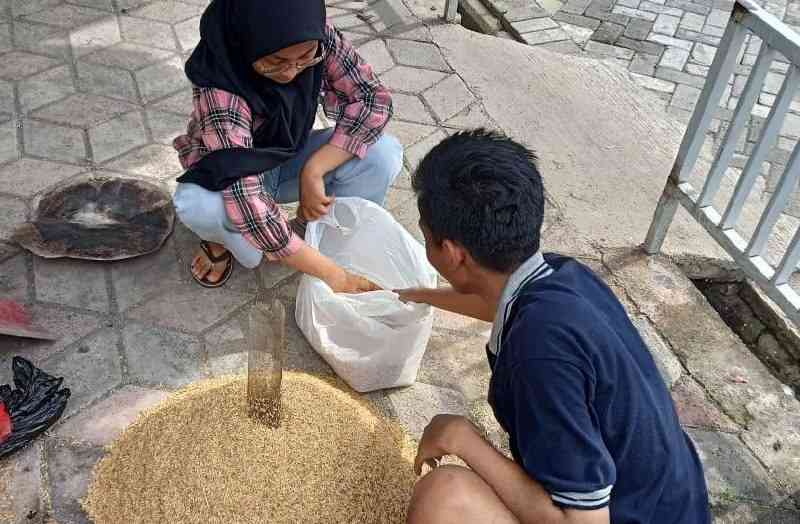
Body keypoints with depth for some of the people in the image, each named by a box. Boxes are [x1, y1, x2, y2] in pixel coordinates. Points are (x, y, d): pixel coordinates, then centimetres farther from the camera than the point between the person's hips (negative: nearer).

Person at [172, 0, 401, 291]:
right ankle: (225, 235, 0)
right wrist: (333, 275, -43)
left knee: (385, 155, -22)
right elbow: (245, 197, -42)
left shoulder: (319, 37, -24)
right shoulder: (218, 86, -36)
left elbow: (373, 98, -20)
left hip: (291, 158, 4)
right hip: (231, 176, -3)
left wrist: (313, 169, -31)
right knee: (195, 204, -38)